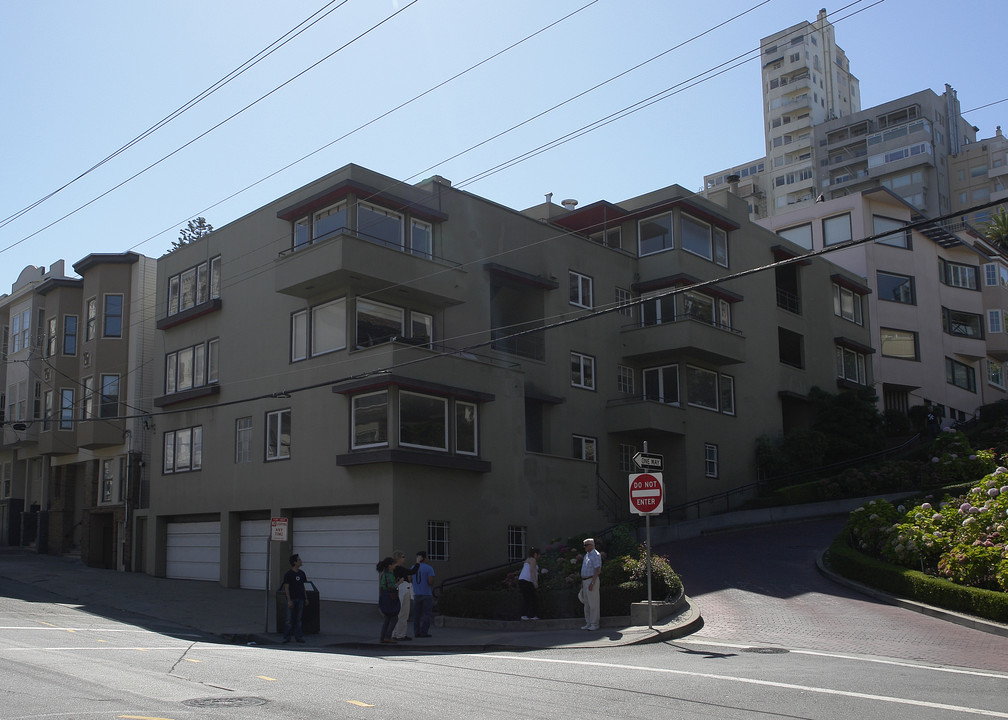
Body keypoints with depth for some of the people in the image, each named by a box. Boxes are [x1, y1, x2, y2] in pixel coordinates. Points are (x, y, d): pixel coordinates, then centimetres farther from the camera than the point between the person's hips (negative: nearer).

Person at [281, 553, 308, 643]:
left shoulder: (301, 573, 11)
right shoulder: (288, 574, -7)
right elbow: (286, 588, -9)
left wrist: (306, 598, 13)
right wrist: (289, 600, -15)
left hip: (300, 599, 5)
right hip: (292, 599, -5)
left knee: (298, 619, 7)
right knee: (290, 620, -2)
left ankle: (299, 637, 10)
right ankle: (286, 637, 8)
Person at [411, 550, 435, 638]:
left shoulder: (413, 568, 6)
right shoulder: (429, 568, -10)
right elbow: (431, 582, -18)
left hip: (416, 594, 5)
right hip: (427, 594, -5)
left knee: (417, 614, 10)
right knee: (426, 614, 2)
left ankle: (416, 632, 8)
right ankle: (424, 632, -2)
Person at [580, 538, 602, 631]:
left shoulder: (596, 555, -11)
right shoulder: (586, 555, 17)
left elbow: (597, 570, -18)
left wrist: (592, 583, -23)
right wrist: (582, 582, 19)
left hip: (592, 580, -9)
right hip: (585, 581, 9)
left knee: (593, 604, -5)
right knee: (587, 604, 11)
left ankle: (594, 624, 0)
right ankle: (588, 623, 17)